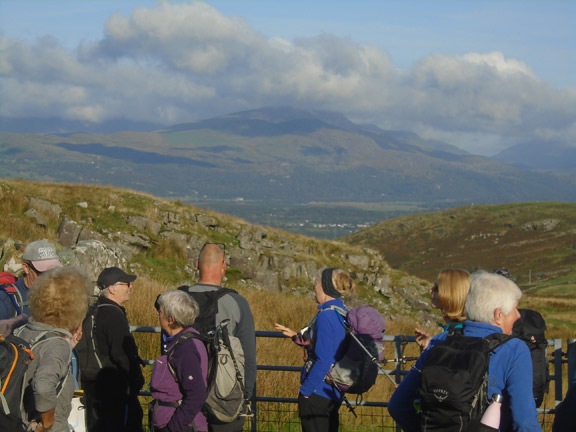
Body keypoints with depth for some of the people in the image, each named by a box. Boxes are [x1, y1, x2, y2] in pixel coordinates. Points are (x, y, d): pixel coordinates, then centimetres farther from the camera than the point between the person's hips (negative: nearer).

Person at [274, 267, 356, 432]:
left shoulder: (326, 316, -19)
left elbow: (323, 361, -23)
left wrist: (305, 390, -15)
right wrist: (297, 336, 18)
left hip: (317, 394, -9)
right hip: (335, 394, 9)